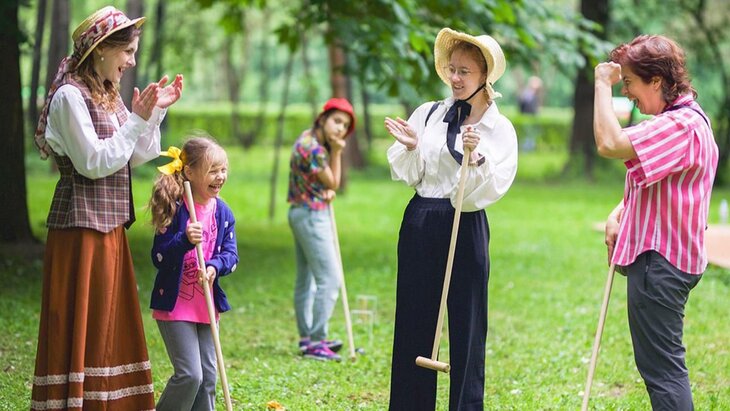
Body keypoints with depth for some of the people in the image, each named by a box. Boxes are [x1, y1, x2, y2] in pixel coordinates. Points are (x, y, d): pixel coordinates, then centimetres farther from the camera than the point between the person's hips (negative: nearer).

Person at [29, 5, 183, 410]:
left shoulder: (108, 97, 14)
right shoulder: (70, 96, -13)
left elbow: (138, 156, 15)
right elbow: (94, 162, -19)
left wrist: (157, 111, 7)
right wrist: (137, 119, -16)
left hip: (108, 226, 9)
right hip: (80, 227, -9)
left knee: (110, 326, 13)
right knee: (78, 327, -6)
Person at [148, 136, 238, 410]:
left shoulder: (223, 213, 4)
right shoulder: (174, 210, -13)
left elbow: (231, 255, 0)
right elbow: (158, 258, -15)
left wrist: (214, 267, -21)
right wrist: (185, 241, -32)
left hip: (206, 305, 6)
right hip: (174, 305, -6)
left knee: (207, 375, 11)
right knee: (189, 374, -12)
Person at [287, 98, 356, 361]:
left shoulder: (310, 139, 9)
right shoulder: (314, 148, -22)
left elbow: (327, 185, 17)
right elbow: (333, 183, -11)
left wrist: (327, 190, -4)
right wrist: (336, 153, -10)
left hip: (301, 213, 11)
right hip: (312, 216, -11)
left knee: (306, 279, 16)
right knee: (329, 279, -12)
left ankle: (307, 337, 25)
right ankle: (316, 342, -12)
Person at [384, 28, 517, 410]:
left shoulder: (499, 129, -1)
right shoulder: (427, 114, 5)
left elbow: (492, 189, -10)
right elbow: (407, 175, 5)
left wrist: (476, 157, -25)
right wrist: (411, 147, -13)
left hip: (466, 229, -2)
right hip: (420, 224, 3)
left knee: (467, 325, 2)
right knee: (413, 321, 7)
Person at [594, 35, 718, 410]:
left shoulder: (680, 125, -21)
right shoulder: (682, 119, 16)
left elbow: (610, 143, -32)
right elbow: (644, 181, 23)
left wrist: (603, 84, -21)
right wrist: (618, 215, 6)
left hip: (659, 261, -11)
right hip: (659, 254, 11)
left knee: (662, 366, -8)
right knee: (658, 363, 18)